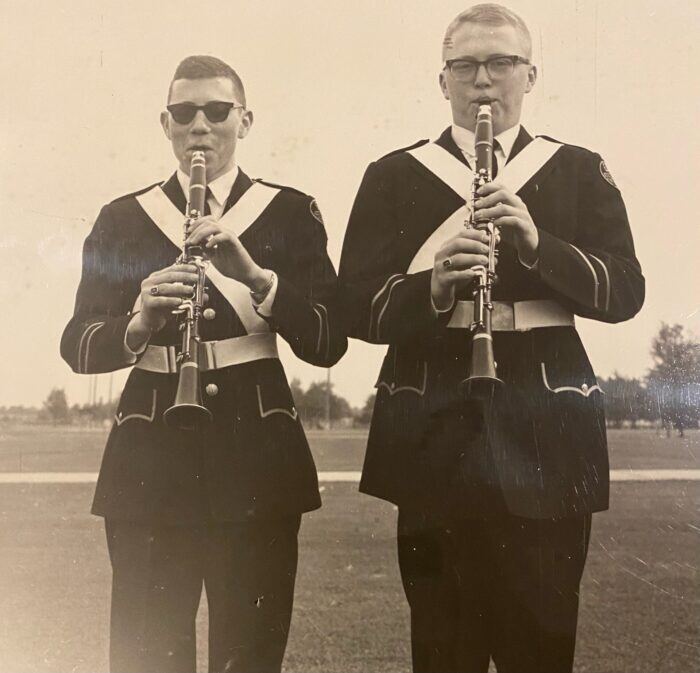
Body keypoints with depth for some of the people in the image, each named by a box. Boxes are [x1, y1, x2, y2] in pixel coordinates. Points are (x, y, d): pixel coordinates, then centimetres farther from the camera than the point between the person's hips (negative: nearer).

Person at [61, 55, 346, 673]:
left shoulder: (291, 213, 6)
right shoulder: (123, 220, 10)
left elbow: (328, 343, -4)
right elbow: (77, 347, 2)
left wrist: (256, 276, -20)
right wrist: (138, 324, -19)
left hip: (255, 446, -1)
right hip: (151, 453, 1)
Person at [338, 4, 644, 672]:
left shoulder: (580, 171, 10)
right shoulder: (393, 176, 8)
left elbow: (626, 291, -1)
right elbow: (356, 307, 0)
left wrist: (537, 244, -18)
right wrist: (433, 288, -20)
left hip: (545, 427, 1)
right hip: (436, 429, 0)